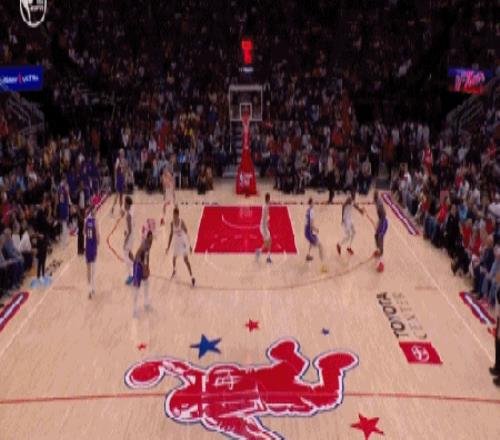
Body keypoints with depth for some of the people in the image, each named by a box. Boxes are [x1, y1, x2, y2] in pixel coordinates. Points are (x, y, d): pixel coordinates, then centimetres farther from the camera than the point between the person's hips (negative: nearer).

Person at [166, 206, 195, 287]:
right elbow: (171, 234, 5)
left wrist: (189, 245, -19)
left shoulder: (181, 222, -21)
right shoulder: (172, 223, -6)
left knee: (186, 260, -10)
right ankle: (174, 270, 51)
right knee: (174, 258, 20)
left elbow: (186, 233, -18)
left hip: (183, 242, -5)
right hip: (176, 242, 5)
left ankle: (192, 277, -9)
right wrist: (168, 246, 7)